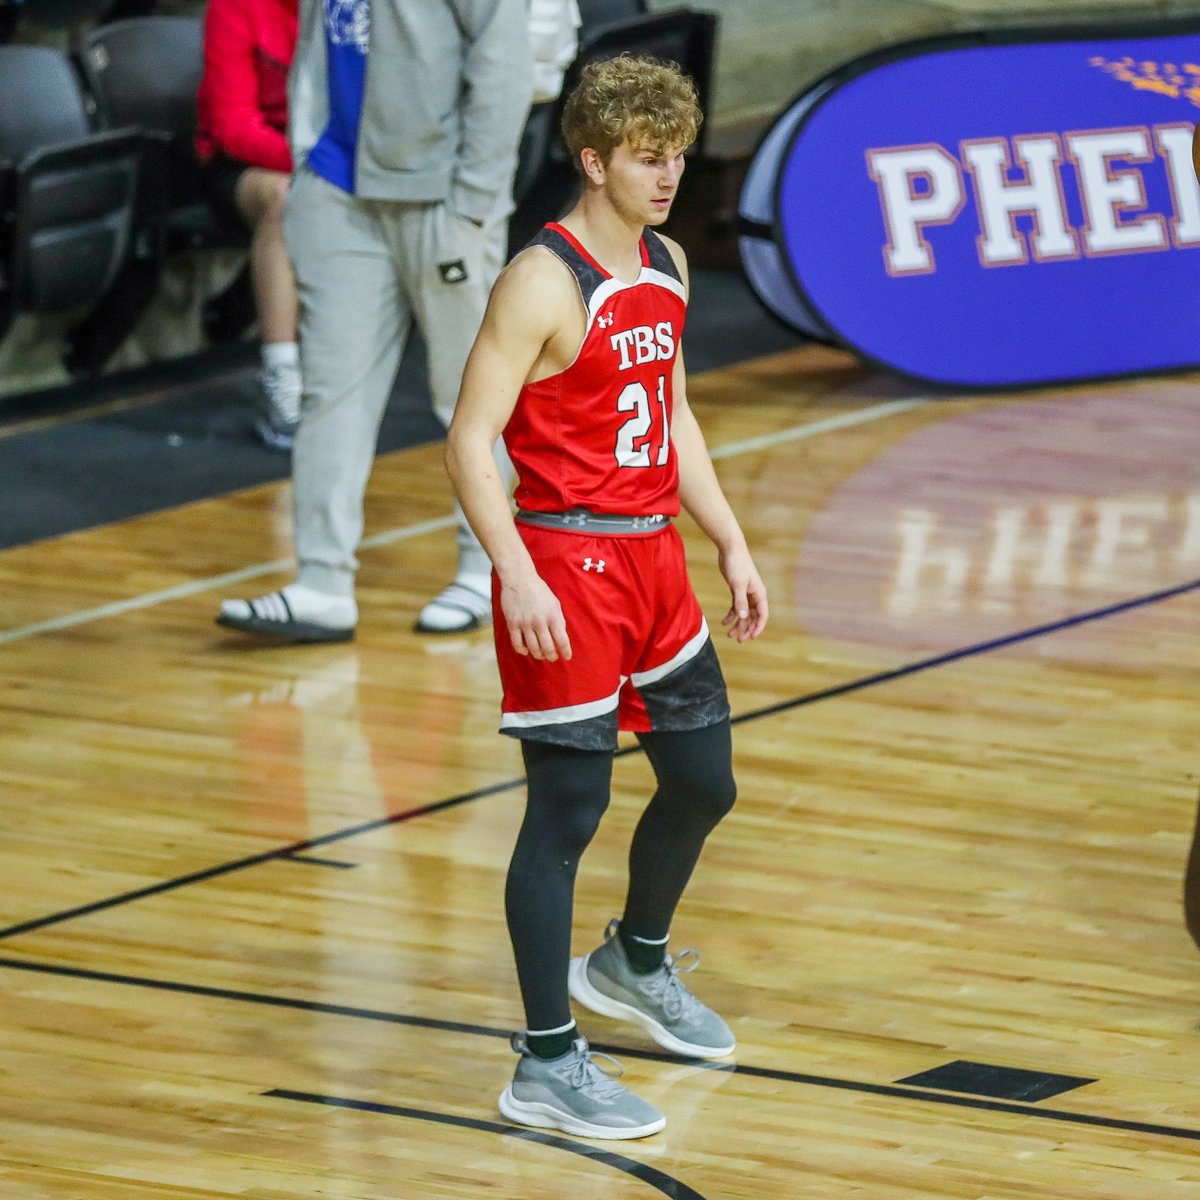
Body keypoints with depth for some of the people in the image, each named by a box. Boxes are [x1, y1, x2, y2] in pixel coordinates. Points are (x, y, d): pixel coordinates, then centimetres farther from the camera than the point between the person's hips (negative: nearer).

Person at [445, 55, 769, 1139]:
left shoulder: (666, 268, 10)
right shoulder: (543, 284, -17)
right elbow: (470, 440, -20)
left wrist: (731, 544, 17)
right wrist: (518, 575, -28)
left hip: (653, 559, 8)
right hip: (567, 570, -8)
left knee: (703, 781, 17)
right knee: (569, 809, -7)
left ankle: (635, 962, 44)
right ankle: (547, 1066, -2)